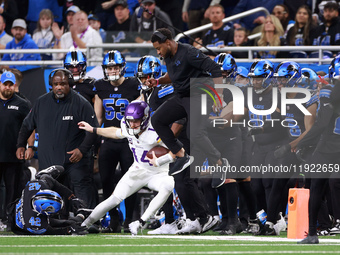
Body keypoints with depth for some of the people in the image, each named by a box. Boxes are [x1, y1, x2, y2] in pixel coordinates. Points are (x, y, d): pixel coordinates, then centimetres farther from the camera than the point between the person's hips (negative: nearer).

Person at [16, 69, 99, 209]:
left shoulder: (81, 104, -4)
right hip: (47, 161, 4)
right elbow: (27, 125, 22)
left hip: (74, 160, -3)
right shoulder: (41, 103, 9)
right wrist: (20, 145, 14)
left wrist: (82, 149, -13)